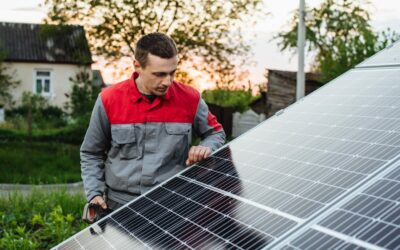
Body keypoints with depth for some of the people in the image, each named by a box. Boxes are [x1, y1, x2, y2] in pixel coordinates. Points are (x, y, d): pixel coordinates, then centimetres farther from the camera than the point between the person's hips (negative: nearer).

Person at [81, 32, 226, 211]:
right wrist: (94, 194, -1)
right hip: (120, 205, 0)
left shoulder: (190, 98, -3)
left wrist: (206, 148, -5)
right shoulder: (109, 100, -4)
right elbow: (91, 154, 9)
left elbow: (216, 133, 16)